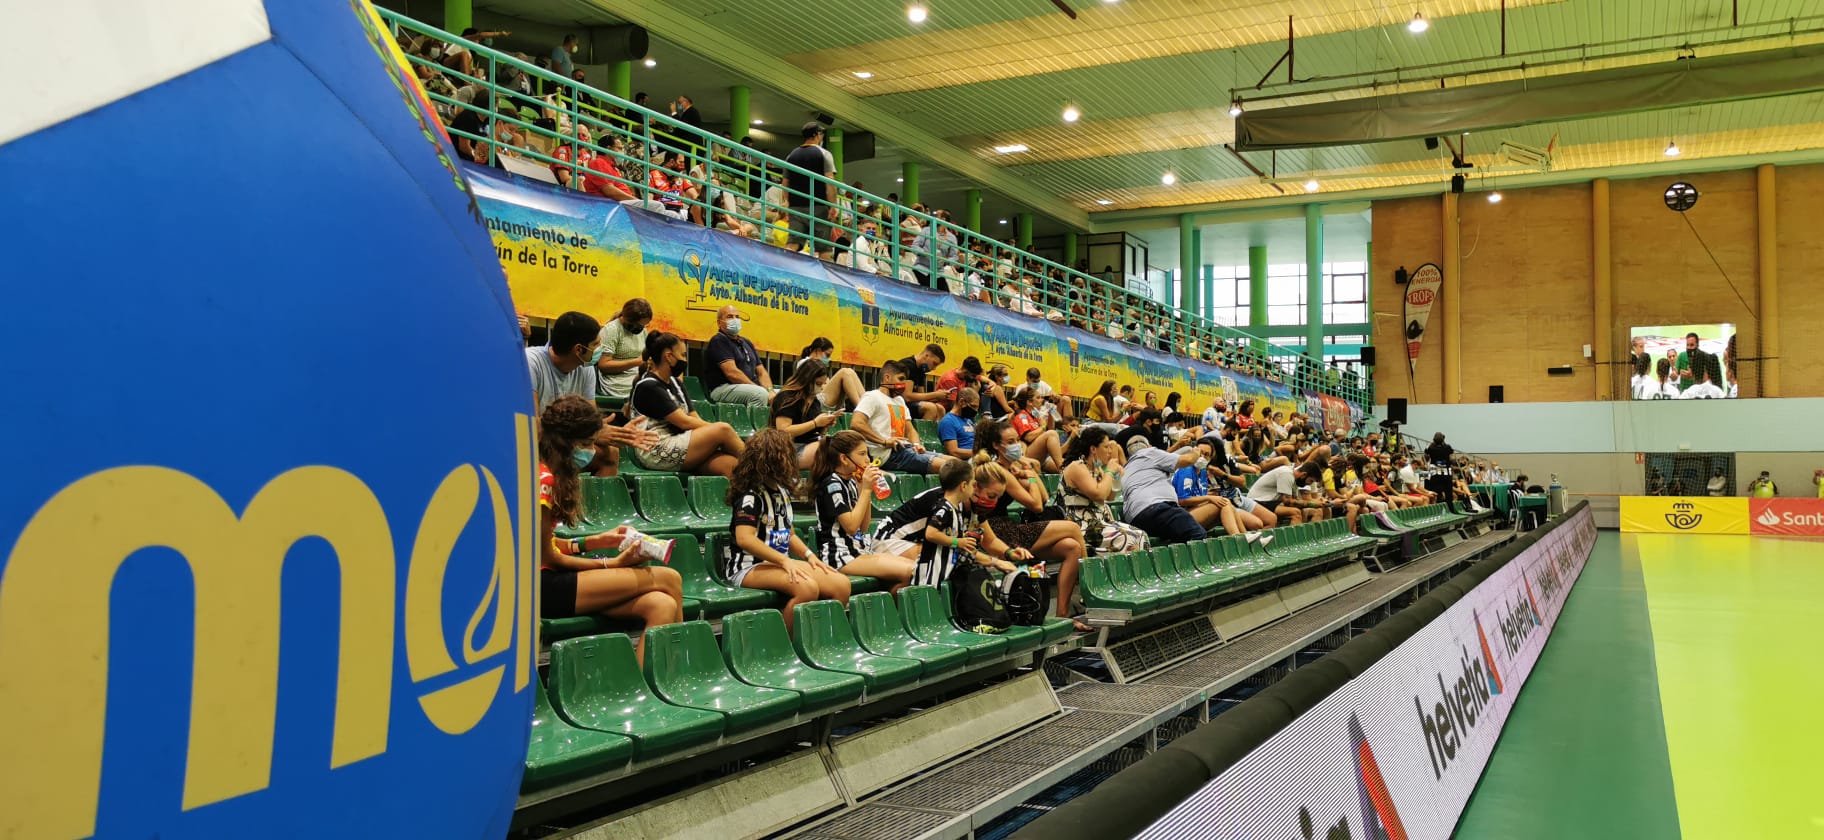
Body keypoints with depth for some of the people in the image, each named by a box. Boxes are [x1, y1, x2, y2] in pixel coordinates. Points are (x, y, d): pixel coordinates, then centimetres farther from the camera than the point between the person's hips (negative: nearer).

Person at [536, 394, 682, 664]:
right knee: (667, 578, -12)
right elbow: (547, 557, -11)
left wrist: (594, 541, 9)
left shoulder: (543, 473, 15)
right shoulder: (543, 479, -14)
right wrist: (612, 564, -6)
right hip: (541, 588, -9)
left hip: (546, 582, 9)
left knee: (661, 606, -13)